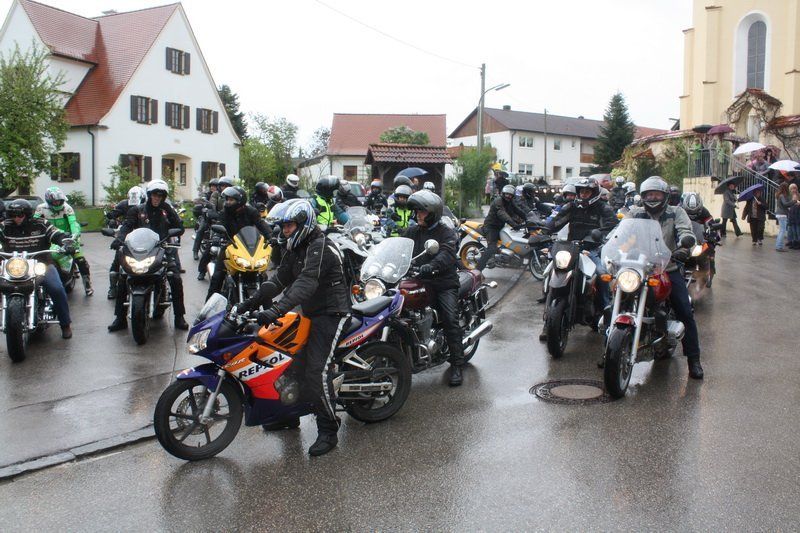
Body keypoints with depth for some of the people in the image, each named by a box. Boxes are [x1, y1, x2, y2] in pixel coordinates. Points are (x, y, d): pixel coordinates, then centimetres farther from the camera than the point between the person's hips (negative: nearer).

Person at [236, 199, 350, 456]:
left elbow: (306, 283, -32)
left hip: (331, 313, -10)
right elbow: (280, 278, 7)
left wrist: (276, 310, -41)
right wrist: (254, 300, -6)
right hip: (309, 313, 10)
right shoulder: (295, 248, 13)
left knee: (316, 372, -17)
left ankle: (328, 431, -8)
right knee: (292, 363, 14)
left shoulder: (320, 247, -19)